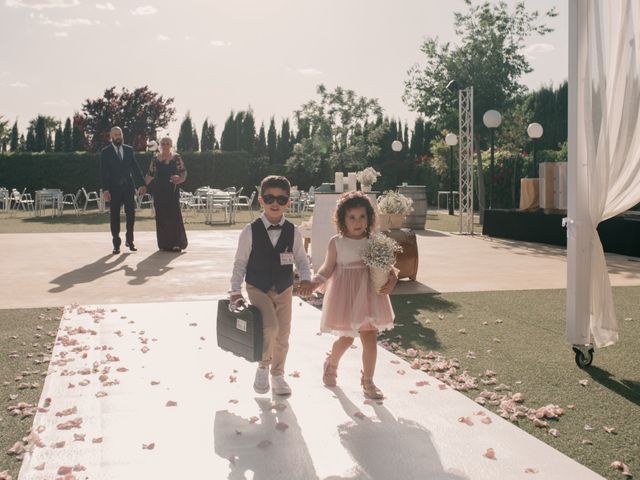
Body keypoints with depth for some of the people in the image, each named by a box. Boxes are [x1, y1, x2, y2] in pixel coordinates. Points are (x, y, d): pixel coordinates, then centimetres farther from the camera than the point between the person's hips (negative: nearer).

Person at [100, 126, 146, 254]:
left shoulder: (129, 150, 11)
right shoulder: (105, 152, 1)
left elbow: (136, 168, 11)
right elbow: (103, 172, -4)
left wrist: (142, 183, 3)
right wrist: (105, 190, -12)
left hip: (128, 187, 2)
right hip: (114, 189, -2)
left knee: (131, 214, 0)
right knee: (115, 217, 2)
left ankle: (129, 240, 16)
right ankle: (116, 244, 8)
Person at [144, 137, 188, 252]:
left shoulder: (177, 158, 4)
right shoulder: (156, 160, 8)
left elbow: (183, 172, 2)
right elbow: (150, 175, 11)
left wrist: (179, 178, -18)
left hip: (172, 191, -2)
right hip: (159, 192, 2)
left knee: (174, 215, -6)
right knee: (161, 216, 2)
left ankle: (176, 243, -1)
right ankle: (164, 243, 9)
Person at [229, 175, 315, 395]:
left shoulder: (293, 232, -5)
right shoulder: (250, 231, -11)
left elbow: (301, 259, 4)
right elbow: (240, 262, -4)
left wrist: (306, 278, -14)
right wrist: (235, 290, -7)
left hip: (284, 290, 3)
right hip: (258, 289, -3)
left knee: (283, 334, 10)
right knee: (270, 327, -22)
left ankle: (277, 374, 30)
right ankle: (263, 367, 3)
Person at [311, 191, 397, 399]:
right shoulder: (336, 242, -5)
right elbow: (327, 268, -1)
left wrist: (392, 279, -15)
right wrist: (313, 282, -17)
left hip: (369, 294, 2)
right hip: (345, 294, -2)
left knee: (370, 337, 0)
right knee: (347, 338, 6)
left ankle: (368, 382, 14)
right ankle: (331, 365, 37)